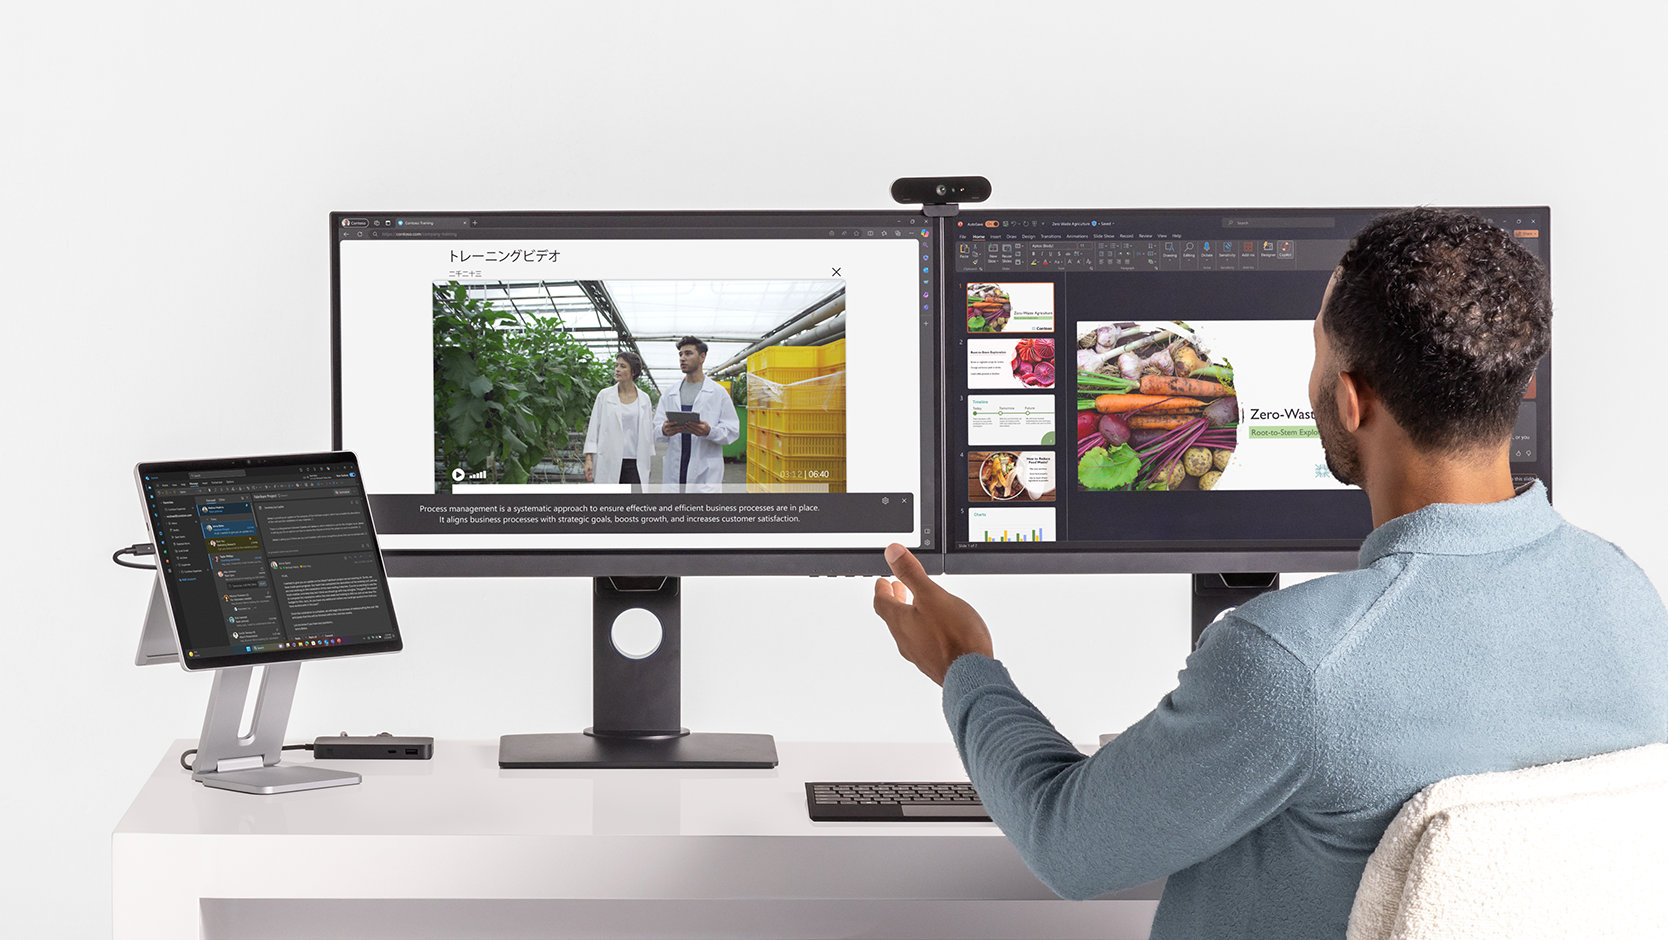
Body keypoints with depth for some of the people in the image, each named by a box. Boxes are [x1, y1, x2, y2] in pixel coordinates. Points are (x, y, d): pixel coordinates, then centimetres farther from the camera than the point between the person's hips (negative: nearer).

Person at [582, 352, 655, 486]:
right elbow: (593, 428, 3)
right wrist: (588, 459, -5)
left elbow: (648, 431, 13)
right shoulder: (605, 395, 4)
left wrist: (648, 464, 12)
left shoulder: (644, 399, 8)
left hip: (634, 463, 1)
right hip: (609, 463, -1)